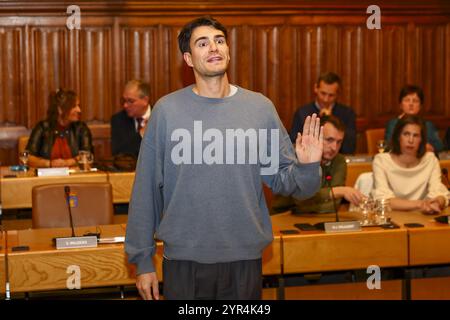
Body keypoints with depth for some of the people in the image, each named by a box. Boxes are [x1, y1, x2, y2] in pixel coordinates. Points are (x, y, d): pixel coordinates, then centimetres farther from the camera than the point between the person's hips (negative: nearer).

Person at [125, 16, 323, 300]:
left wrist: (306, 167, -17)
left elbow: (282, 179, 5)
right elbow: (146, 190, -2)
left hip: (245, 259, 2)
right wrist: (143, 260, -1)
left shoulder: (260, 108, 2)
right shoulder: (167, 110, -4)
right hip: (184, 260, -2)